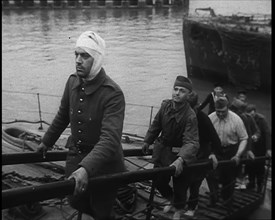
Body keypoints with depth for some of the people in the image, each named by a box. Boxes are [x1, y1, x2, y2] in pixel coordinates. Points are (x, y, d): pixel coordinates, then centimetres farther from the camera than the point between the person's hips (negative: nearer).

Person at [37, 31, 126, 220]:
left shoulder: (113, 94, -27)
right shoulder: (73, 82, -6)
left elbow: (110, 139, -36)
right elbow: (62, 116, 11)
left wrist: (86, 168, -48)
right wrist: (47, 141, 22)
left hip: (103, 164, -6)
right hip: (75, 157, 6)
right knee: (76, 201, 22)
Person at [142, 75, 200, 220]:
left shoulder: (190, 116, -25)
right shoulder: (166, 105, -9)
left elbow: (191, 142, -35)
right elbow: (156, 125, 7)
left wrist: (180, 159, -50)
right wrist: (147, 141, 15)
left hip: (181, 154, -4)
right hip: (162, 151, 5)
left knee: (180, 187, 9)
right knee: (159, 182, 12)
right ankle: (171, 200, 46)